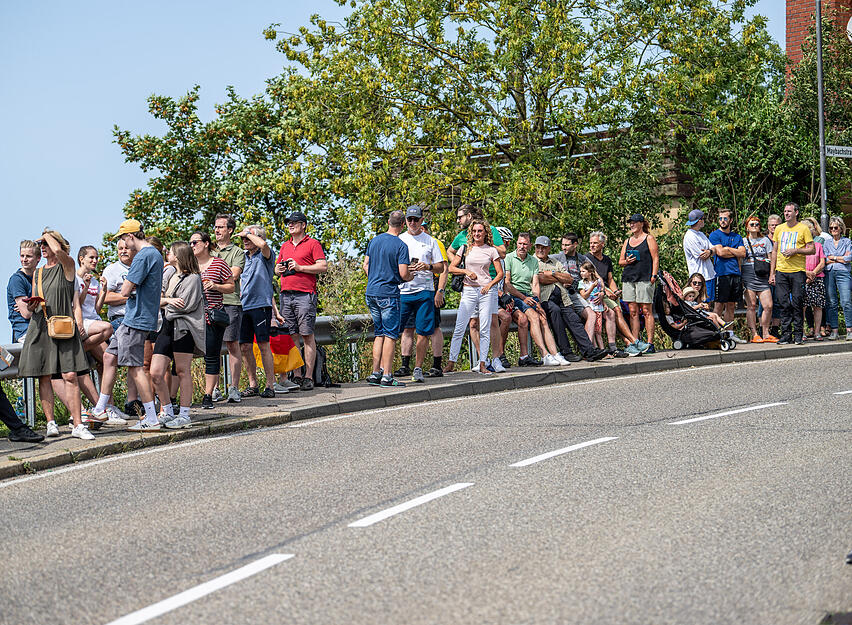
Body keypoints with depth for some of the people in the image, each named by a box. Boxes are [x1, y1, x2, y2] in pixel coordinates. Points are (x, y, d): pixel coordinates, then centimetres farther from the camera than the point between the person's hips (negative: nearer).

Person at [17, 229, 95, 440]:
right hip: (40, 328, 5)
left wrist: (48, 235, 0)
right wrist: (31, 306, -1)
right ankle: (51, 423, 6)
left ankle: (78, 425, -12)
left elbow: (58, 251, -19)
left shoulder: (67, 266, 4)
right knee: (43, 377, 0)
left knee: (70, 376, -10)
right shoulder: (38, 274, 19)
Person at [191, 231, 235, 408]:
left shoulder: (219, 264, 2)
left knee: (212, 356, -1)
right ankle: (182, 396, 3)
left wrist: (216, 286, -11)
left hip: (213, 317, -3)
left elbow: (231, 287, 5)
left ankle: (208, 395, 7)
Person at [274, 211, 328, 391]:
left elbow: (323, 266, -5)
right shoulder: (285, 246, 21)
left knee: (307, 336, -6)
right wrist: (278, 269, 5)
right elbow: (277, 267, 29)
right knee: (291, 336, 4)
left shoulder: (312, 244, 2)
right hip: (286, 294, 6)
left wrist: (300, 267, -11)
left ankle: (308, 377, -6)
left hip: (305, 295, -6)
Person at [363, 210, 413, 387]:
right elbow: (403, 274, -15)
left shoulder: (374, 241, 8)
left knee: (379, 334, 14)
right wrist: (411, 277, 6)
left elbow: (365, 265, 14)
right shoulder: (401, 246, -11)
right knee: (390, 335, -2)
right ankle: (386, 376, -5)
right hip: (389, 294, -6)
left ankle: (375, 373, 11)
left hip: (371, 292, 6)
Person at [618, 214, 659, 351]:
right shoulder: (627, 241, 21)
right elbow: (620, 261, 22)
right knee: (633, 311, 2)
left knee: (646, 310, -8)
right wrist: (626, 261, -1)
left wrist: (653, 275, -10)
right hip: (628, 278, 5)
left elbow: (655, 258, 0)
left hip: (645, 278, -5)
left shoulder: (649, 238, 6)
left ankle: (650, 343, -8)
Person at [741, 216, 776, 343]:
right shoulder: (743, 241, 11)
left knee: (768, 306, -7)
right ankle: (754, 334, -3)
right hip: (748, 274, -2)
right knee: (751, 306, -7)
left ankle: (765, 333, 5)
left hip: (763, 277, 2)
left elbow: (771, 259, 16)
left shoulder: (765, 240, 16)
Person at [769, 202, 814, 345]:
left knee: (796, 304, -3)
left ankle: (798, 334, 4)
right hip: (781, 271, 3)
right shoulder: (779, 229, 13)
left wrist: (796, 250, -15)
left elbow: (811, 250, 1)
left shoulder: (803, 229, 2)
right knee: (783, 304, 1)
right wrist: (772, 273, 10)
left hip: (797, 271, -3)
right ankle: (786, 334, 5)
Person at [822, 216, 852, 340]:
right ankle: (834, 330, 2)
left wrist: (833, 257, 1)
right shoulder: (826, 243, 17)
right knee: (831, 303, 0)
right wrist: (841, 258, -1)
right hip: (829, 273, 3)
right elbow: (824, 260, 5)